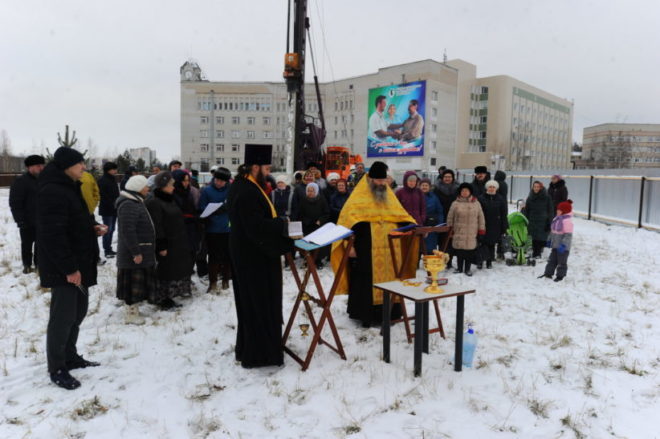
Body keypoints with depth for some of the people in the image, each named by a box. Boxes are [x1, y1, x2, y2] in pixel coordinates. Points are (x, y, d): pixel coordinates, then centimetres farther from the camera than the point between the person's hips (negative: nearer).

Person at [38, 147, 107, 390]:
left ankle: (70, 357, 32)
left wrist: (92, 228, 5)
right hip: (63, 269, -10)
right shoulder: (52, 192, -19)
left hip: (78, 264, 10)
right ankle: (57, 369, 12)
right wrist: (69, 268, -25)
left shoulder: (69, 188, 15)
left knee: (78, 311, 18)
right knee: (63, 316, -1)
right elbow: (53, 234, -25)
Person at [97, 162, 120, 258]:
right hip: (107, 210, -8)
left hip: (114, 210, 8)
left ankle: (109, 249, 22)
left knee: (111, 230, 13)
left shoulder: (113, 179, 14)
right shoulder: (102, 181, -12)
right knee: (108, 230, -5)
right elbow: (103, 196, -18)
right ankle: (107, 250, 1)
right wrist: (112, 205, -19)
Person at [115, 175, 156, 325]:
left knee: (138, 282, 16)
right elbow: (128, 231, -25)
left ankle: (133, 308, 28)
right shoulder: (128, 205, -20)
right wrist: (136, 252, -23)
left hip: (142, 251, 10)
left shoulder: (137, 202, 15)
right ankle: (131, 314, 9)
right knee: (133, 282, -1)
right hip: (134, 254, -10)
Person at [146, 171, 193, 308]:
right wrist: (161, 246, -20)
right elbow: (156, 227, -18)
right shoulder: (154, 203, -14)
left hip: (177, 244, 9)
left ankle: (167, 298, 25)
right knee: (164, 272, -1)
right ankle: (162, 300, 10)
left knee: (176, 271, 14)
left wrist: (184, 243, 20)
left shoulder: (171, 200, 15)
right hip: (166, 245, -9)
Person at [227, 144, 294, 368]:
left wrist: (280, 223, 4)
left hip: (251, 254, 11)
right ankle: (256, 354, 14)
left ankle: (248, 348, 32)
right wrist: (284, 224, -18)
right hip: (254, 257, -11)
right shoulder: (246, 192, -23)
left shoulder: (245, 186, 10)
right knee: (258, 304, 1)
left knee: (252, 303, 19)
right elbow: (256, 226, -28)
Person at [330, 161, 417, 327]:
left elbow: (401, 217, 18)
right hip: (366, 250, -6)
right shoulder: (359, 197, -4)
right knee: (366, 283, 0)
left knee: (388, 281, 10)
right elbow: (348, 220, -10)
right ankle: (365, 315, 11)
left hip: (389, 250, 6)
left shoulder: (389, 197, 16)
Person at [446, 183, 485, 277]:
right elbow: (450, 218, 9)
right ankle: (459, 268, 20)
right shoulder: (455, 204, 3)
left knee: (470, 250, 2)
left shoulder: (476, 203, 7)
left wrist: (481, 229, 8)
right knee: (459, 251, 4)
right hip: (459, 232, 0)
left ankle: (467, 269, 16)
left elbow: (481, 217, 11)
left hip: (471, 233, 1)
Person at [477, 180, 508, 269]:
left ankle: (489, 261, 19)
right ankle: (480, 260, -3)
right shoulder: (481, 198, -1)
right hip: (484, 225, -2)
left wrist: (504, 227, 2)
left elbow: (504, 214, 5)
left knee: (492, 244, 9)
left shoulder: (500, 199, 3)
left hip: (495, 226, 2)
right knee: (483, 243, -7)